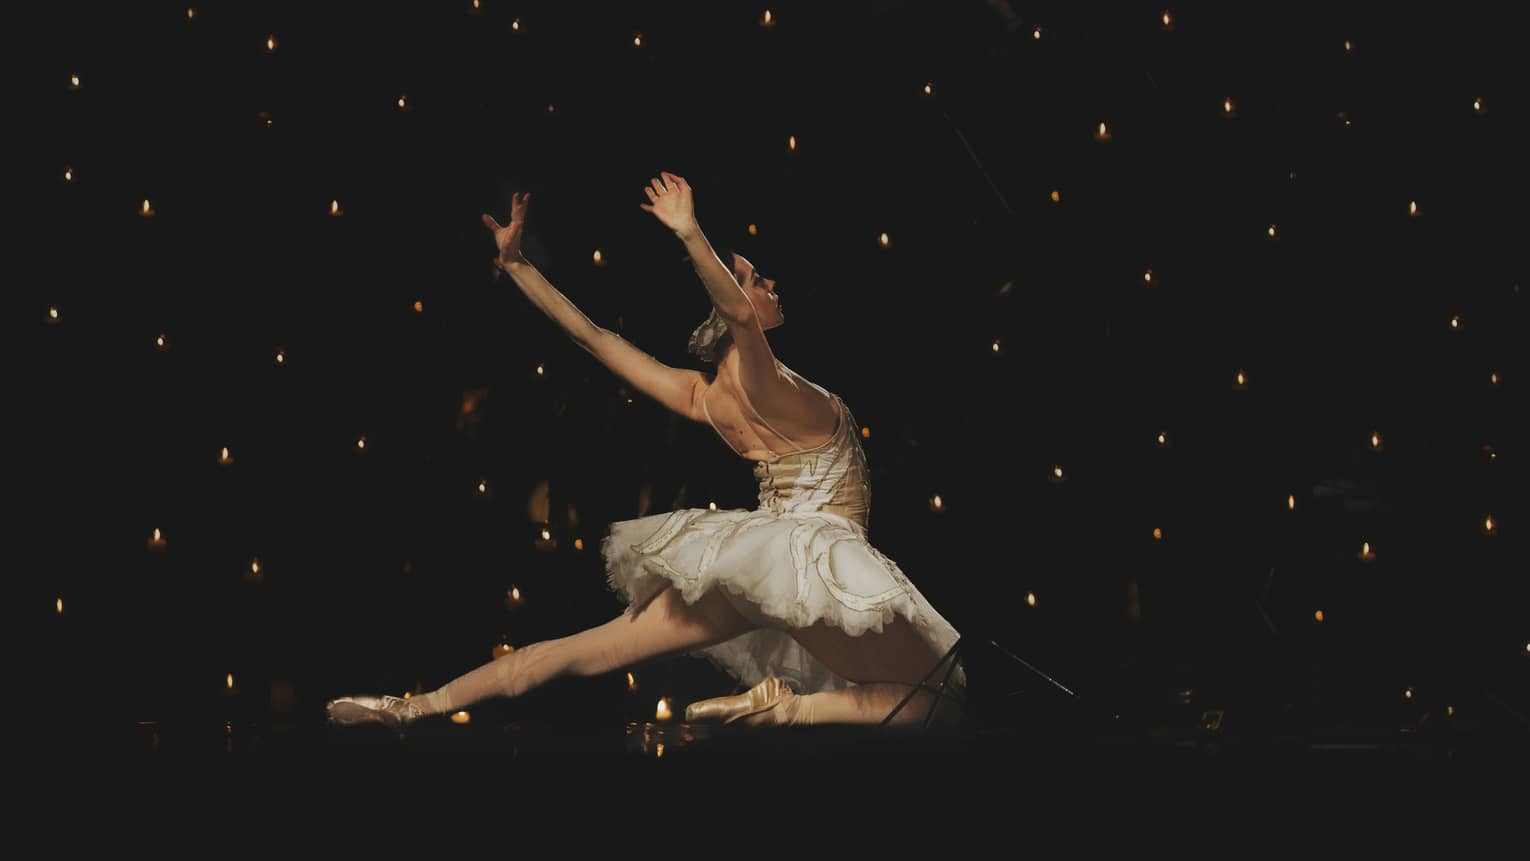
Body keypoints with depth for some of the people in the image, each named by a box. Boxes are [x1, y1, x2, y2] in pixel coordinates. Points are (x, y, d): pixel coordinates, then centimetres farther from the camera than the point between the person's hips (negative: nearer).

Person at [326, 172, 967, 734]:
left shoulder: (698, 397, 6)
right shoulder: (769, 390, -14)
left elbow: (589, 332, 9)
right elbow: (740, 316, -36)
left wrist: (515, 261, 18)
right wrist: (692, 236, -43)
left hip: (740, 569, 7)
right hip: (816, 560, -7)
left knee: (591, 651, 8)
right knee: (932, 702, 1)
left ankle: (414, 707, 1)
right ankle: (787, 708, -21)